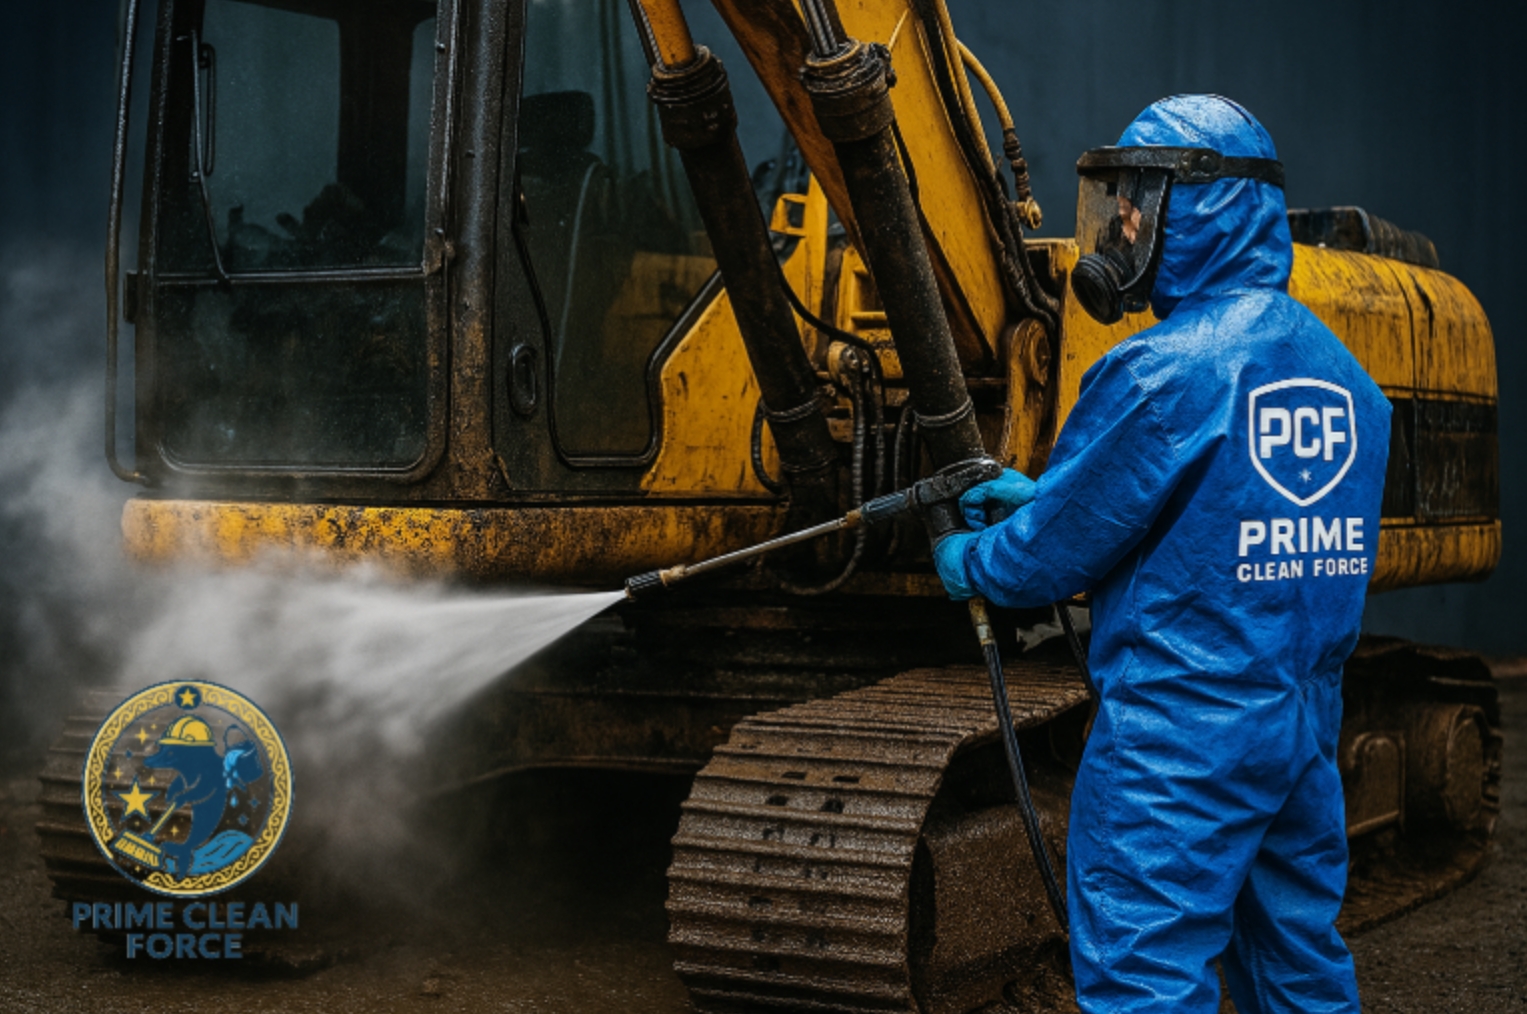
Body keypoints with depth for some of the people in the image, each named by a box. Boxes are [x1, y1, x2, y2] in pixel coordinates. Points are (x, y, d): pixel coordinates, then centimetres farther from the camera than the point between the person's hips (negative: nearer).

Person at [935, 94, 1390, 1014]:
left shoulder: (1161, 371, -17)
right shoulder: (1340, 371, 8)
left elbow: (1062, 550, -9)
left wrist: (969, 563, 12)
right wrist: (1043, 495, 22)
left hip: (1181, 738, -8)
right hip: (1306, 727, 8)